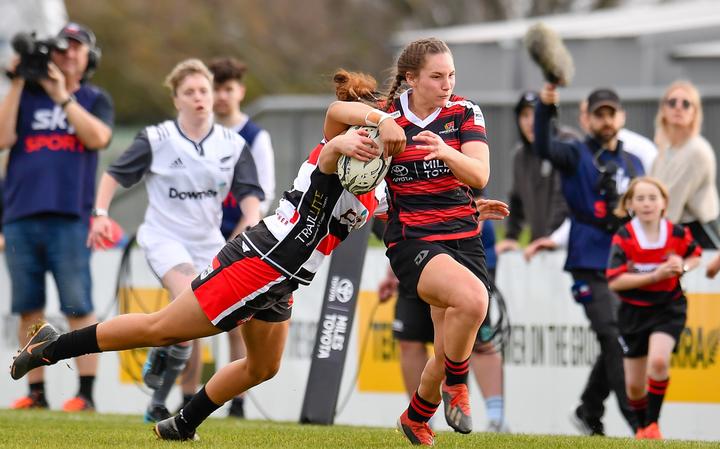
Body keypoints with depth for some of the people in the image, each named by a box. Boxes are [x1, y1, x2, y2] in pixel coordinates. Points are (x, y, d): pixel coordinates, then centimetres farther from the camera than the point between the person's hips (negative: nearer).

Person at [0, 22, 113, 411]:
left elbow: (97, 137, -7)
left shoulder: (95, 100, 13)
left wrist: (61, 95, -6)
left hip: (69, 218, -2)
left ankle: (85, 393, -6)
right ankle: (36, 392, 8)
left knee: (78, 308, -7)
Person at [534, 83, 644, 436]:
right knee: (614, 341, -14)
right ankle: (638, 422, -18)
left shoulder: (633, 164, 17)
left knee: (618, 347, 10)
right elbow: (544, 148, -20)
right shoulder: (577, 156, 1)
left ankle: (589, 413, 28)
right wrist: (545, 107, -36)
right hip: (590, 266, -6)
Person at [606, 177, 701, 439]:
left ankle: (653, 423, -14)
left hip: (668, 308, -1)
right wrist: (655, 275, -26)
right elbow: (615, 281, -20)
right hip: (634, 312, 1)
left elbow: (695, 256, 13)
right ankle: (642, 428, 36)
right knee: (635, 385, 8)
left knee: (658, 361, -28)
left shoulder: (677, 234, -8)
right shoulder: (623, 238, -14)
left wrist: (683, 266, -10)